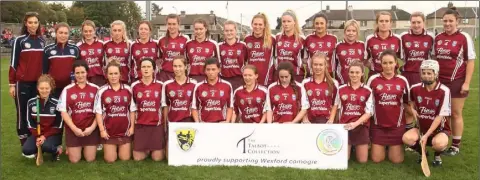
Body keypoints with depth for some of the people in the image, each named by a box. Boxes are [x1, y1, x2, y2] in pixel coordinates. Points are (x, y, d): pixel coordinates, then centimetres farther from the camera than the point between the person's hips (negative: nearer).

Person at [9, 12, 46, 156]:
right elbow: (13, 63, -4)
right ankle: (25, 146, 10)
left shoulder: (42, 40, 9)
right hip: (23, 83, -4)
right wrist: (11, 84, -6)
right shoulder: (20, 40, -4)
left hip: (38, 82, 4)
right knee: (23, 113, 3)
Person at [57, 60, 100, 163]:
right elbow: (63, 112, -1)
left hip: (91, 129, 0)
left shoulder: (95, 89, 2)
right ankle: (70, 149, 34)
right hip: (73, 129, 0)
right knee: (74, 160, 2)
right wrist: (74, 128, -10)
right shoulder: (67, 90, 0)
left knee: (90, 159, 1)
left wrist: (92, 127, -9)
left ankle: (86, 148, 33)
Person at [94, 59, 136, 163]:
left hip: (125, 131, 1)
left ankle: (122, 149, 40)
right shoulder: (102, 91, -6)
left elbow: (132, 110, 5)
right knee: (110, 160, 5)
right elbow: (98, 112, -4)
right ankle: (111, 150, 38)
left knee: (125, 158, 7)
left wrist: (132, 126, 0)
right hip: (109, 131, -1)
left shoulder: (128, 90, -1)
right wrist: (101, 130, -8)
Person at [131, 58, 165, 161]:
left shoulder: (160, 85, -2)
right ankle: (147, 149, 34)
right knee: (137, 158, 3)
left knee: (157, 158, 0)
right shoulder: (134, 86, 0)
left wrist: (165, 124, 3)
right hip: (140, 125, 1)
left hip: (157, 124, -1)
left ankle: (156, 148, 34)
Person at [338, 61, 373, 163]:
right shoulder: (341, 89, 2)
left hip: (361, 127, 0)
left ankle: (357, 147, 34)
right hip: (345, 127, 1)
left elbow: (369, 112, -5)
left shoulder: (367, 91, -2)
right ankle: (351, 147, 30)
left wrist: (355, 123, -19)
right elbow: (337, 108, 9)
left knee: (362, 160, 2)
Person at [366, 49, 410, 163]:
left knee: (397, 160, 3)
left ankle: (394, 147, 36)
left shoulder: (403, 80, 0)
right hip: (378, 125, -1)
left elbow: (406, 102, 11)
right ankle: (382, 147, 35)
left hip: (397, 125, 1)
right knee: (377, 159, 3)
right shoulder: (373, 79, -5)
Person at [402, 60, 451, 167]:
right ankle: (421, 152, 9)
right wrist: (413, 110, -3)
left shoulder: (444, 91, -18)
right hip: (421, 127, 3)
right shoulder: (415, 88, -6)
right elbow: (411, 102, 19)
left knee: (439, 143, -35)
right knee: (406, 138, -26)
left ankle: (437, 155, 5)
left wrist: (426, 135, -23)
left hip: (440, 129, -3)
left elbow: (440, 117, -19)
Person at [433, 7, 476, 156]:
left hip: (457, 81, -4)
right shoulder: (438, 38, 5)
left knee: (456, 113, 5)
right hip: (440, 81, 4)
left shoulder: (464, 38, -9)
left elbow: (470, 61, -8)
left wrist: (467, 82, -12)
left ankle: (456, 145, 15)